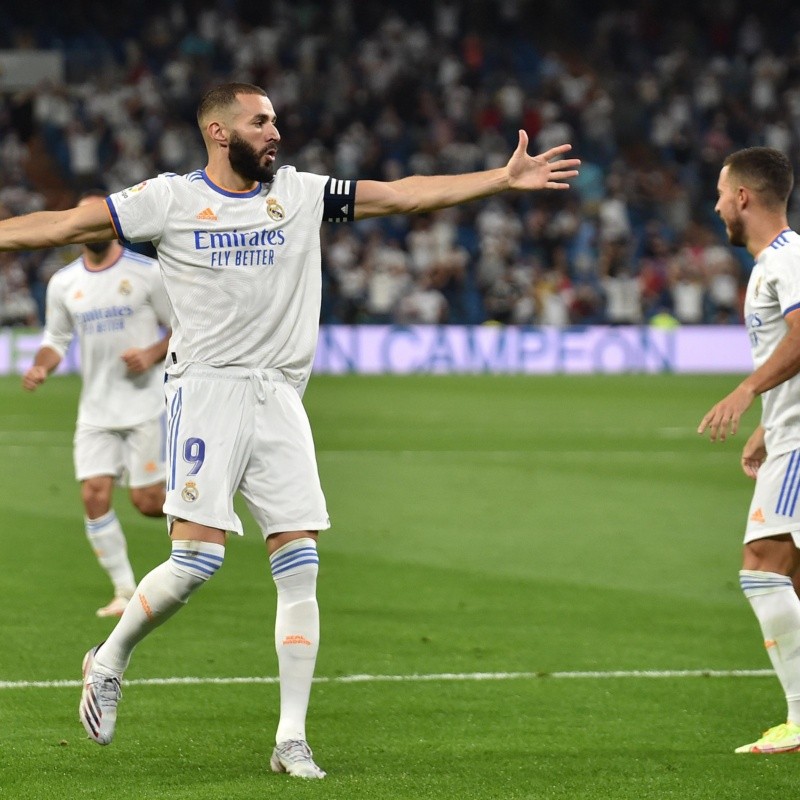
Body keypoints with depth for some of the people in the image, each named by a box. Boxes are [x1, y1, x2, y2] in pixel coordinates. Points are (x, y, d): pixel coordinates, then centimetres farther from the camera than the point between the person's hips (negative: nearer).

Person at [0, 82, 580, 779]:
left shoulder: (301, 193, 10)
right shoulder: (171, 199, 1)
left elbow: (405, 196, 11)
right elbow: (66, 224, -1)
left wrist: (504, 178, 8)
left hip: (279, 396, 4)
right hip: (206, 388, -4)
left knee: (300, 565, -4)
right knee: (198, 556, -15)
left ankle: (292, 741, 0)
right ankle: (110, 660, 12)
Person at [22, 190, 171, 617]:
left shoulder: (147, 273, -6)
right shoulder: (63, 283, 5)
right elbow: (56, 337, 14)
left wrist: (152, 355, -17)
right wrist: (40, 367, -7)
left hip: (144, 405, -4)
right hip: (95, 410, 4)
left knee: (147, 501, -8)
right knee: (94, 496, -7)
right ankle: (124, 591, 4)